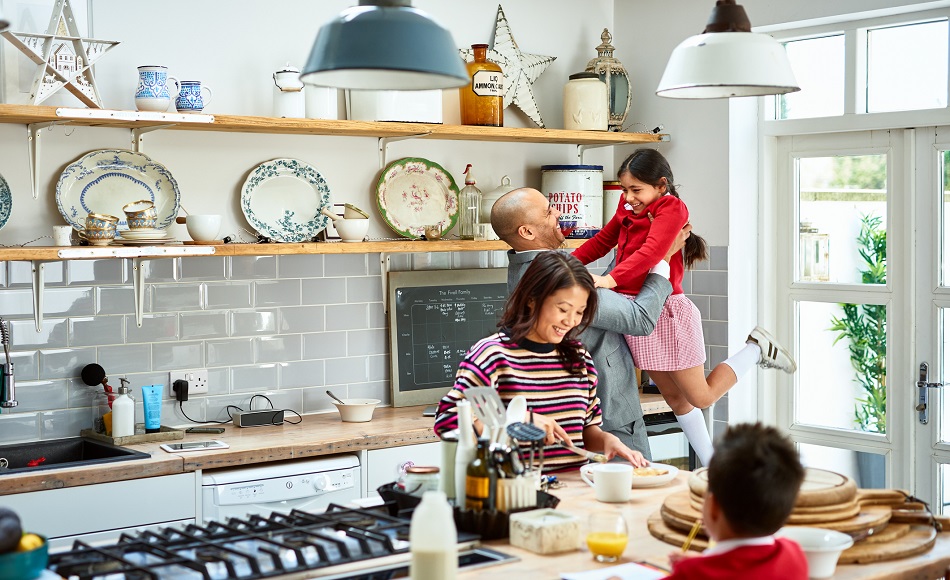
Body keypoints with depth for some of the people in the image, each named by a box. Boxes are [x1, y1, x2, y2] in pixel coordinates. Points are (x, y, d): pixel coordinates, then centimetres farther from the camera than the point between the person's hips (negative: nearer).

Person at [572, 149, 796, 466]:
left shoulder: (671, 207, -15)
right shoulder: (628, 209, 8)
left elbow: (650, 252, -29)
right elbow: (602, 241, 19)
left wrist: (610, 279, -41)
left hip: (666, 312, -8)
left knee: (702, 397, 4)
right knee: (675, 398, 15)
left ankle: (757, 349, 22)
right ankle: (711, 466, 28)